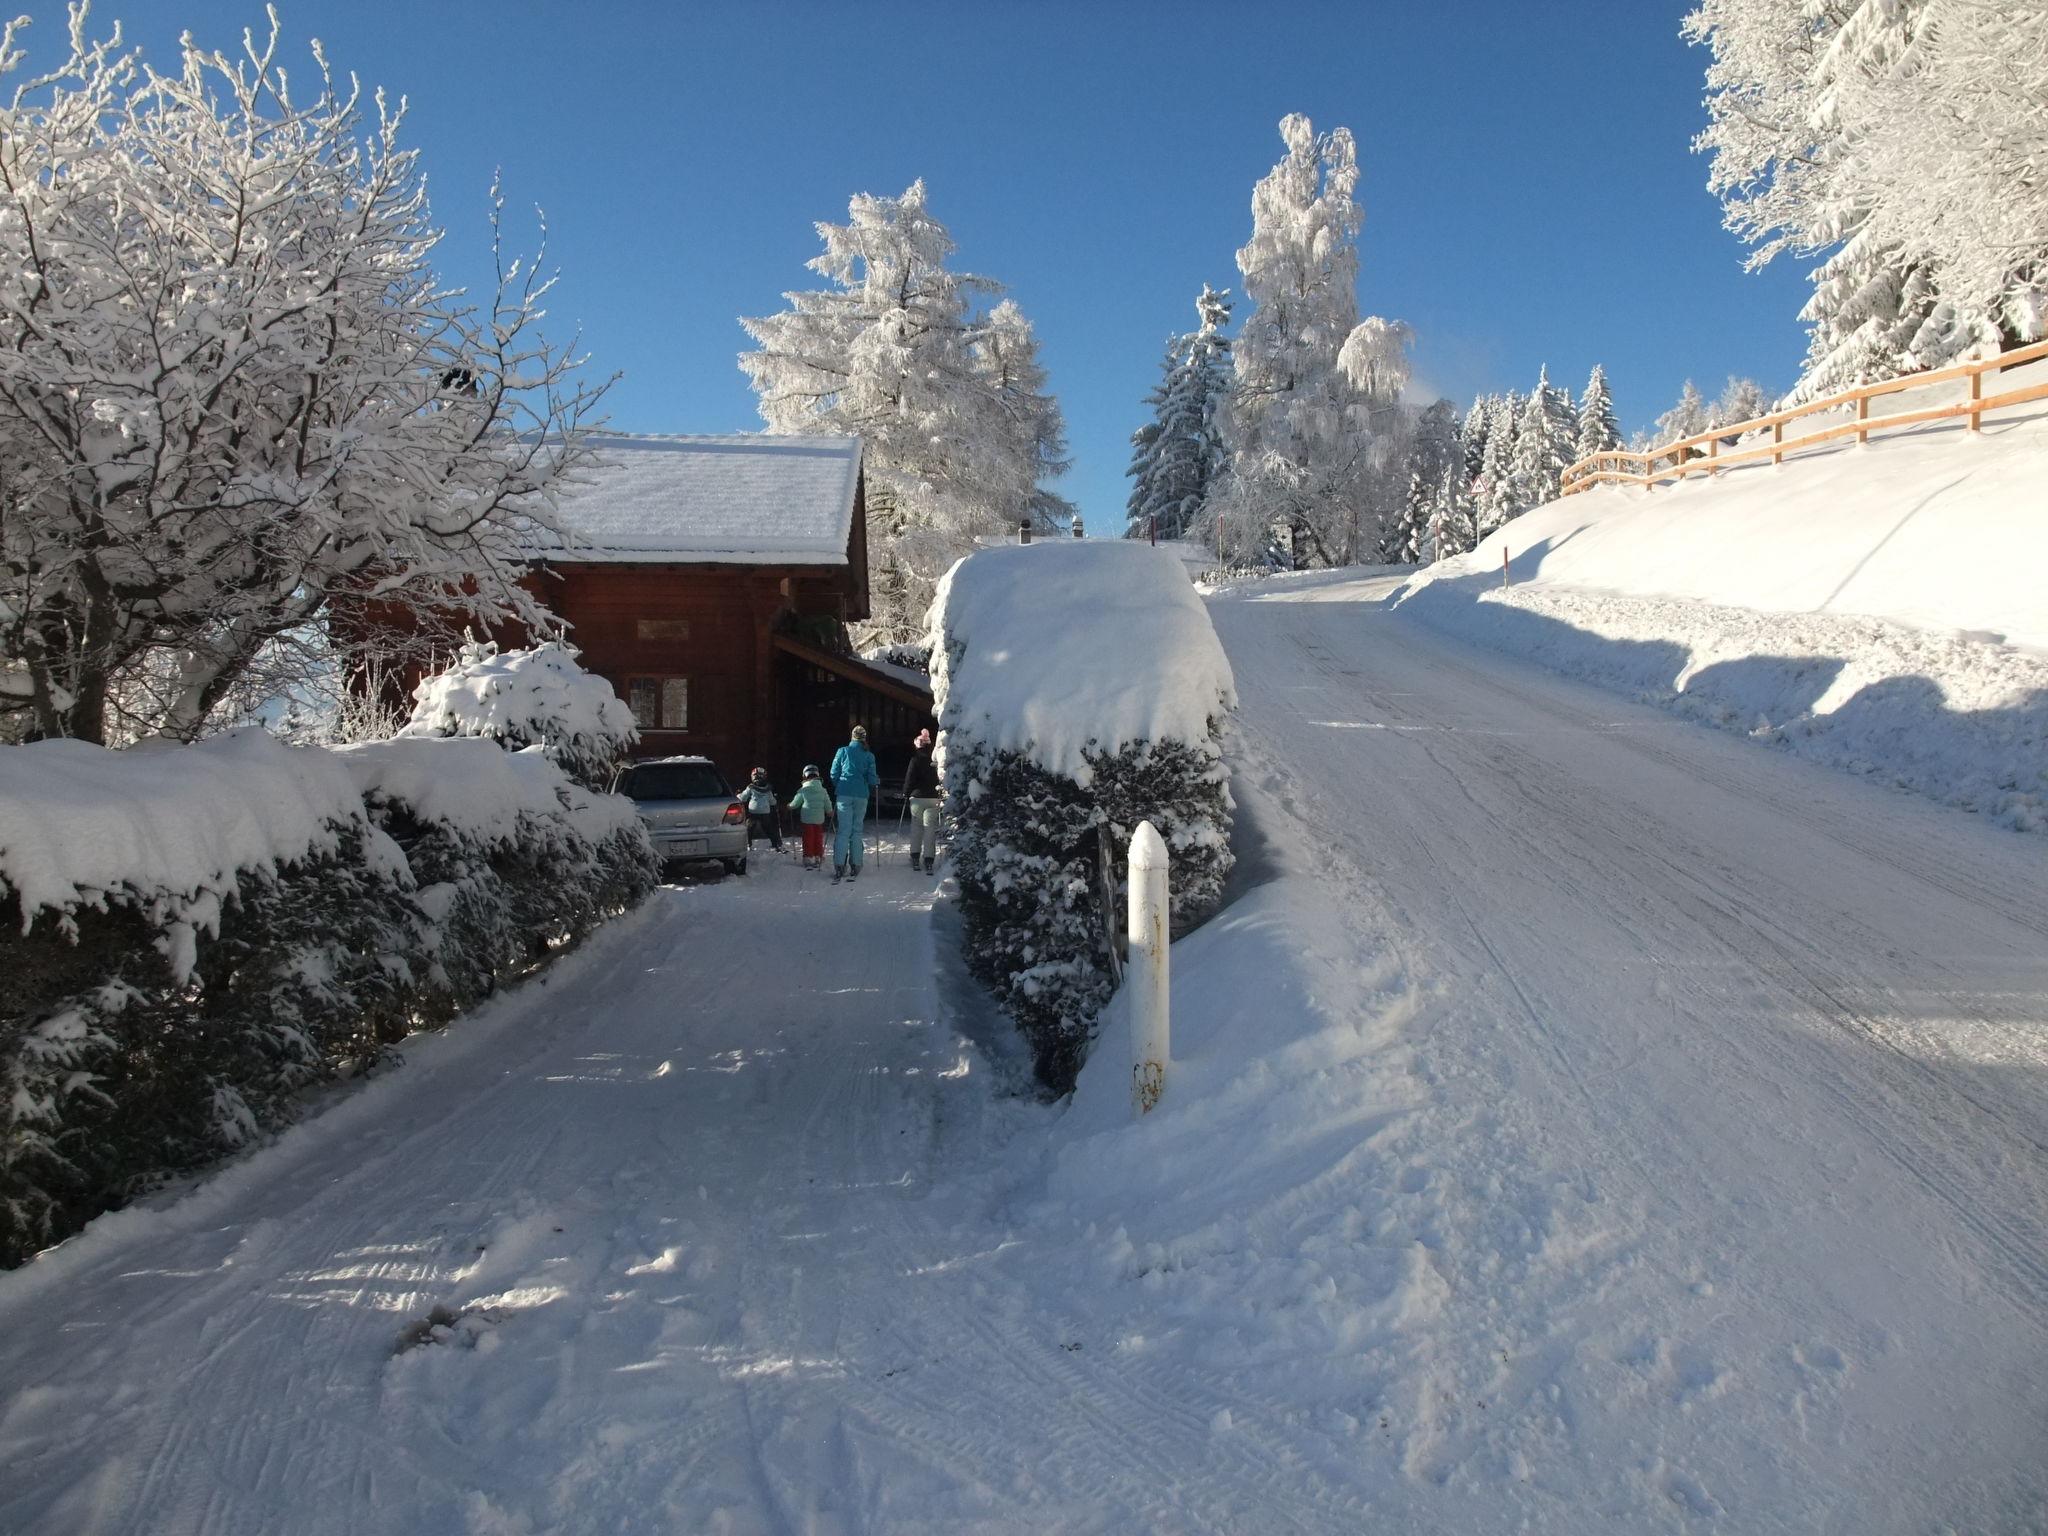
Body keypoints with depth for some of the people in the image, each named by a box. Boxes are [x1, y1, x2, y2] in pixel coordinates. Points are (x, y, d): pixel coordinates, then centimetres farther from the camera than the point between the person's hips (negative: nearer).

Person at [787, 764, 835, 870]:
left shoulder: (803, 790, -7)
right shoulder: (822, 790, 0)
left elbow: (795, 803, 3)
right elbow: (828, 805, 5)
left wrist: (790, 806, 24)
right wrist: (830, 813, 24)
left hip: (807, 819, -2)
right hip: (819, 819, 2)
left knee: (808, 839, 5)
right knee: (818, 840, 11)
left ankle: (808, 859, 5)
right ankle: (818, 859, 13)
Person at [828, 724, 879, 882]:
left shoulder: (842, 752, 3)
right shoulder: (869, 756, 4)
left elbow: (834, 774, 5)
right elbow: (872, 779, 3)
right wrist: (877, 782, 26)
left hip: (844, 794, -1)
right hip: (862, 795, 1)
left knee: (844, 829, -2)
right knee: (857, 829, 10)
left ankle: (839, 866, -13)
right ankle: (855, 866, 10)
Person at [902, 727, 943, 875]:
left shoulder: (916, 759, -7)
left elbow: (909, 778, -6)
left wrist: (906, 793, 7)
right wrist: (940, 792, 14)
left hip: (917, 797, -2)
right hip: (933, 798, 2)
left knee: (916, 827, 13)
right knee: (930, 829, 3)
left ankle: (915, 859, 13)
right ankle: (929, 862, -3)